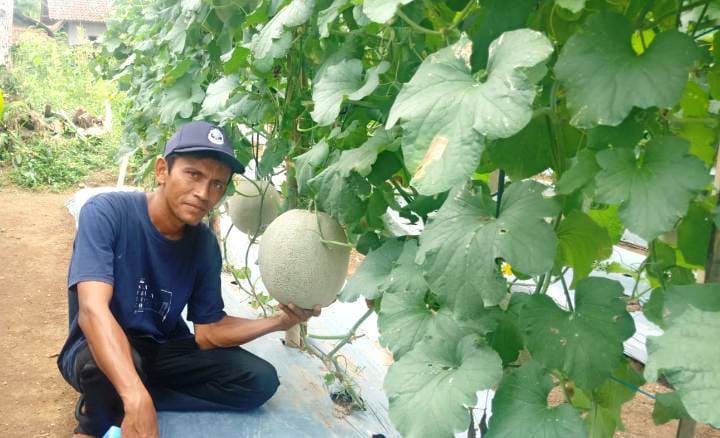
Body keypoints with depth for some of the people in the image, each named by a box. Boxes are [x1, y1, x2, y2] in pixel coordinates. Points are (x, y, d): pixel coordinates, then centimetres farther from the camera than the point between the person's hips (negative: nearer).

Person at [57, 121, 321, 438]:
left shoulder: (204, 244, -8)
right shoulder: (106, 212, -23)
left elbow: (208, 331, -4)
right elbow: (93, 310, -35)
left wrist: (279, 321, -20)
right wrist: (138, 400, -47)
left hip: (162, 350, 5)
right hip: (98, 350, -5)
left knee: (260, 381, -10)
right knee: (115, 359, -39)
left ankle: (118, 404, -7)